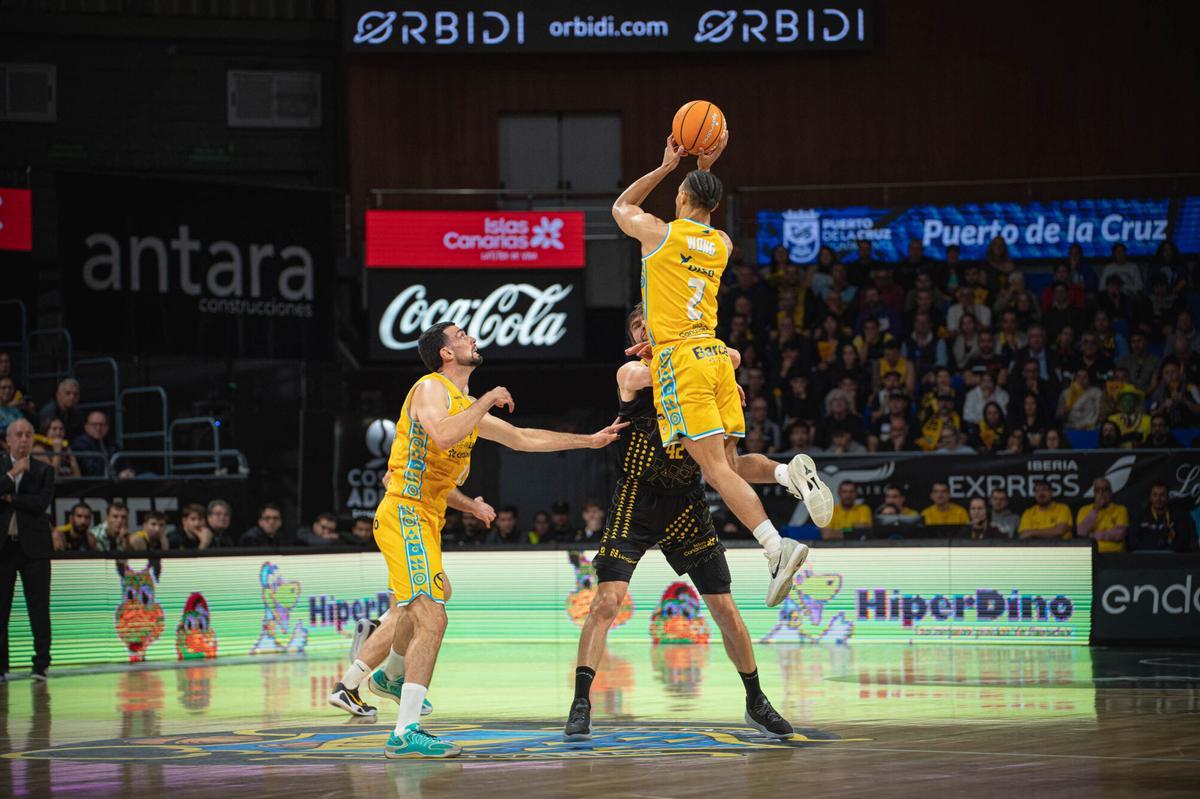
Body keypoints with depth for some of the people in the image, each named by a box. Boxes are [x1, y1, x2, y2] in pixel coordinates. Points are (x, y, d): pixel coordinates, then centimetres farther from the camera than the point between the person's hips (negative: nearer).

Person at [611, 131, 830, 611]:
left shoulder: (659, 232, -2)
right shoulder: (722, 244, 13)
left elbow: (621, 207, 21)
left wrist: (667, 167, 22)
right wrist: (704, 170, 31)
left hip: (680, 360, -6)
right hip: (716, 355, 6)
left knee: (717, 469, -14)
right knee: (726, 464, 14)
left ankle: (775, 546, -29)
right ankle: (791, 472, -15)